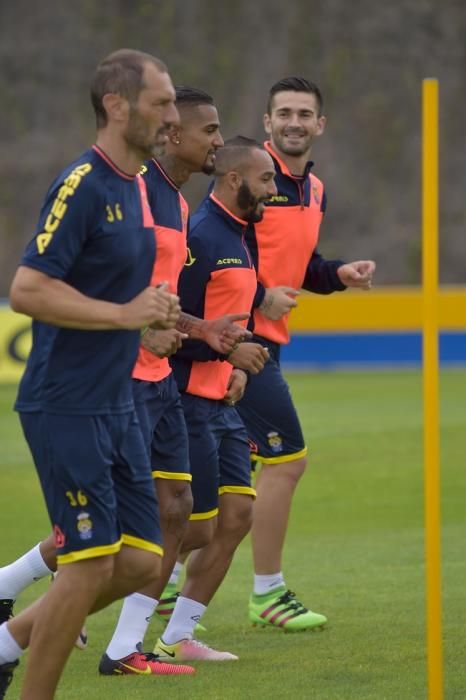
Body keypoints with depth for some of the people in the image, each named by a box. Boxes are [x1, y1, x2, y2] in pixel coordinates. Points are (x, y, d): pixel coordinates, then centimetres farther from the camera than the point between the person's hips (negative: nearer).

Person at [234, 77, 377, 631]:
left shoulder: (314, 190, 14)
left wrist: (341, 274, 5)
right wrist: (260, 296, -20)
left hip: (264, 340, 9)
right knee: (286, 459, -7)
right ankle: (268, 594, 4)